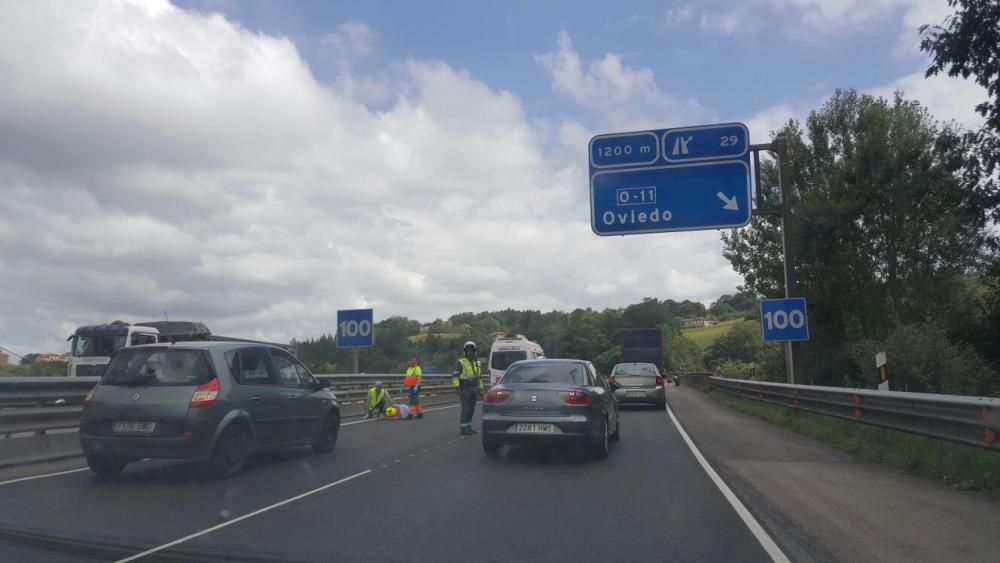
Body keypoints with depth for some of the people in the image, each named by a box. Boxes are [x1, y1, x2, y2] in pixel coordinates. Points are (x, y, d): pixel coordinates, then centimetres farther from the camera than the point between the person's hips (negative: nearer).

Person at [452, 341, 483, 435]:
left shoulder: (477, 362, 15)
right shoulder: (461, 362, -6)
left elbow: (479, 376, 24)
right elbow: (454, 375, -11)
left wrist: (480, 388, 20)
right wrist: (457, 387, -18)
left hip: (474, 389, 6)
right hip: (465, 389, -6)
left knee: (471, 409, 9)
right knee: (465, 409, -9)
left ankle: (468, 427, 16)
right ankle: (463, 428, -4)